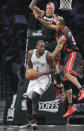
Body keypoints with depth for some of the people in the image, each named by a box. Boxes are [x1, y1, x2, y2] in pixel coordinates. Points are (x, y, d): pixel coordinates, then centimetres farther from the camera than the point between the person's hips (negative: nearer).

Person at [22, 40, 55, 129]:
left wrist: (41, 73, -23)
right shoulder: (31, 53, -5)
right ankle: (30, 120, 29)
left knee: (35, 97, -24)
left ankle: (35, 121, -20)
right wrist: (28, 71, -10)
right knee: (29, 99, 8)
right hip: (34, 78, 6)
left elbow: (53, 69, -13)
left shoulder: (48, 55, -20)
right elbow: (29, 64, 12)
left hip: (44, 79, -6)